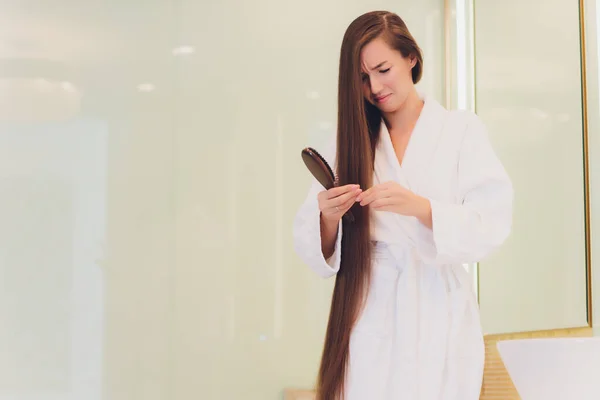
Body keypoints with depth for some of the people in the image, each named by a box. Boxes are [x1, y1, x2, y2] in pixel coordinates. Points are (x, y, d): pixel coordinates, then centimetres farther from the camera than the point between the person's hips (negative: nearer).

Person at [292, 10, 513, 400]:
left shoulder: (462, 129, 1)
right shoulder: (350, 141, 7)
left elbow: (492, 226, -9)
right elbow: (311, 246, 2)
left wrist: (418, 206, -25)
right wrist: (328, 217, -20)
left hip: (439, 314, -1)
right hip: (368, 316, 2)